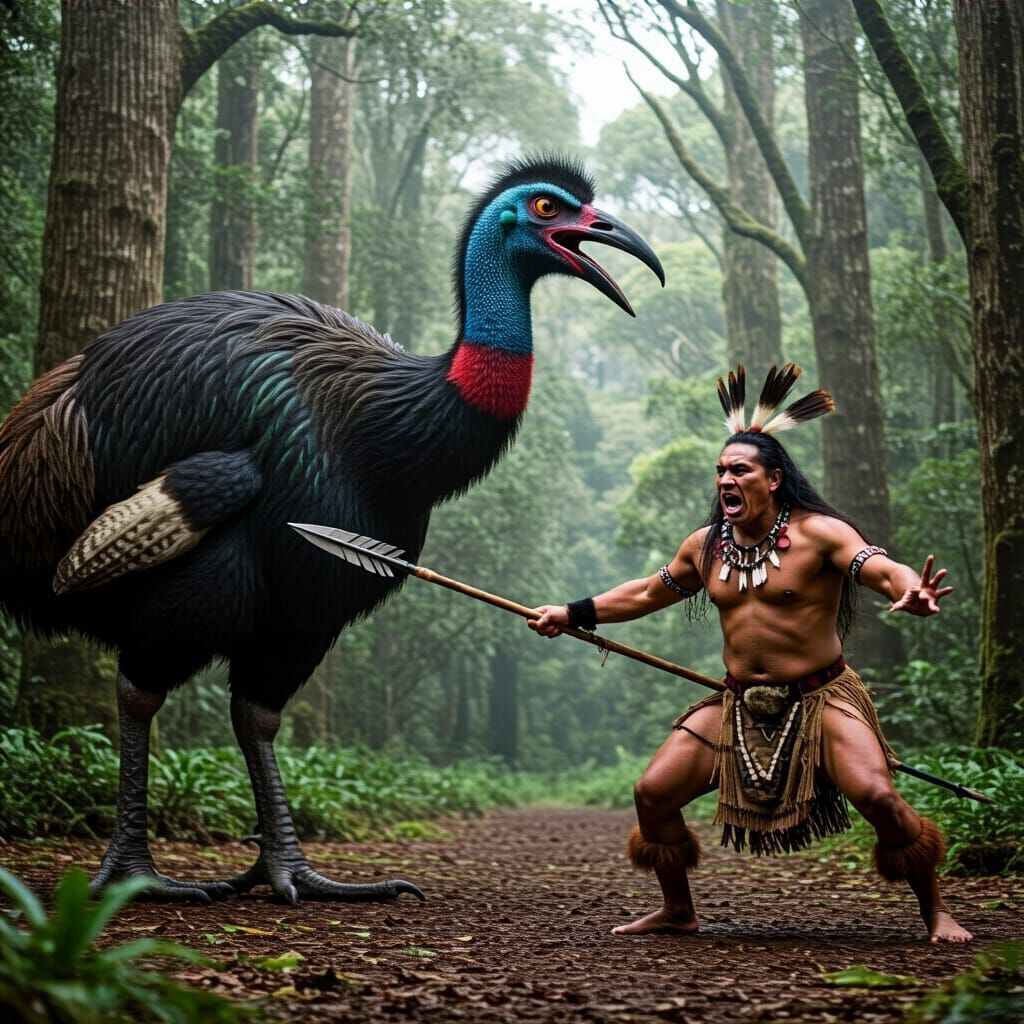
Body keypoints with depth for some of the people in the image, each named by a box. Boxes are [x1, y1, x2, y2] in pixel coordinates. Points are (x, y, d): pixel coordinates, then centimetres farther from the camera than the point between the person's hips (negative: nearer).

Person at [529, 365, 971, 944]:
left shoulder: (818, 533, -11)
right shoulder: (705, 547, 6)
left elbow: (883, 569, -24)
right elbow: (648, 594, 21)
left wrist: (910, 591, -48)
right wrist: (573, 614, 20)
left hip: (819, 698, -5)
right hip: (739, 707, 5)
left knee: (877, 795, -25)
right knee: (653, 793, -2)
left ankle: (936, 911, -2)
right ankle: (678, 911, 20)